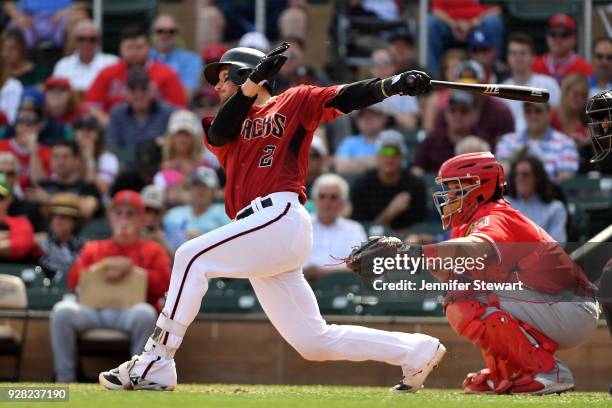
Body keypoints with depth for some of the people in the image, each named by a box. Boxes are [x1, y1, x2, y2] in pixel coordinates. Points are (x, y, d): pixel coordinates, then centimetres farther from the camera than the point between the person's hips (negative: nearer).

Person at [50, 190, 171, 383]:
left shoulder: (153, 250, 21)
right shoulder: (92, 248, 27)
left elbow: (164, 283, 3)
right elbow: (73, 281, 12)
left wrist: (132, 270, -9)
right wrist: (100, 269, -6)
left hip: (131, 309, -2)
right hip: (94, 309, 2)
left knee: (145, 313, -38)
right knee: (63, 310, -29)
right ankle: (64, 380, -24)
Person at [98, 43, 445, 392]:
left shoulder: (295, 102, 11)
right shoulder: (229, 125, 27)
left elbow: (347, 98, -1)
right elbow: (217, 133, 4)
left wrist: (395, 84, -18)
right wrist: (250, 87, -10)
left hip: (281, 217, -7)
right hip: (263, 237, 7)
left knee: (192, 257, -17)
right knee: (314, 341, 6)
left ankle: (153, 367, -18)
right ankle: (417, 352, 17)